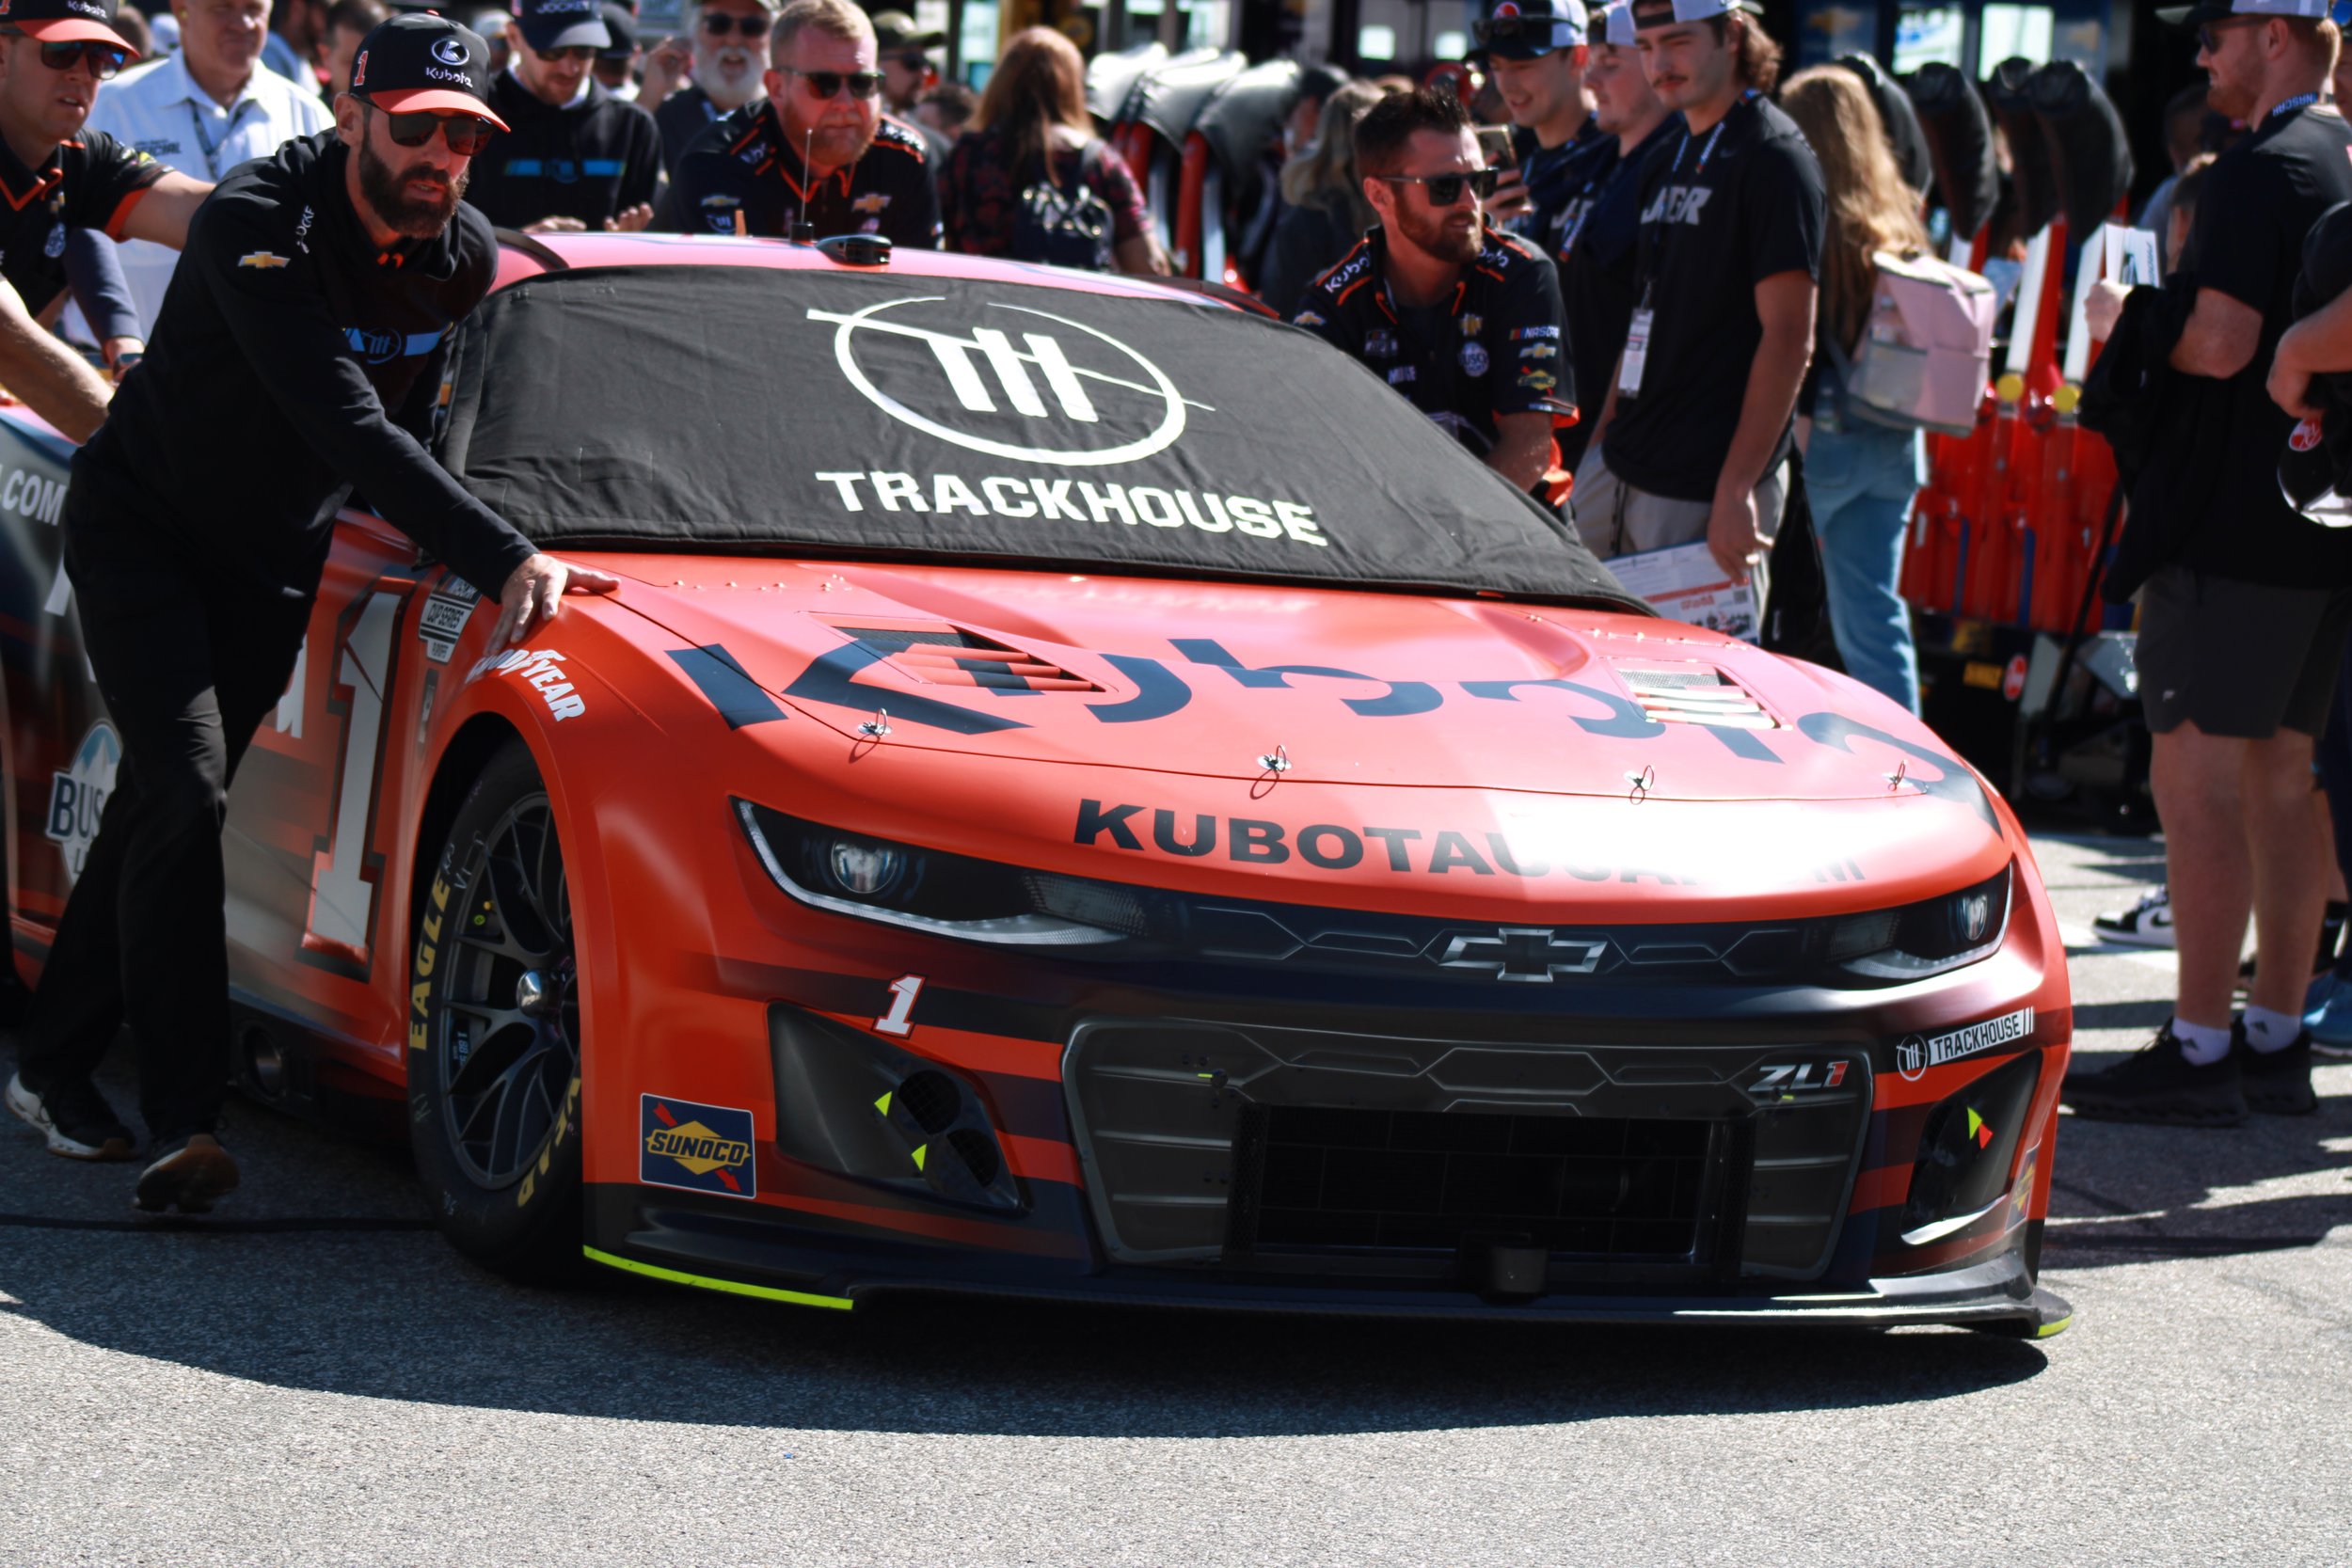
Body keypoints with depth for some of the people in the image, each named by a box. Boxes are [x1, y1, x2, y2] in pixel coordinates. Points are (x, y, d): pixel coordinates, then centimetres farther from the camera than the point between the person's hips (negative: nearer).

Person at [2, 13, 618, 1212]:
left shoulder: (468, 257, -7)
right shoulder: (260, 224, -29)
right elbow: (349, 427, -40)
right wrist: (504, 560, -47)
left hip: (275, 559, 6)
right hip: (145, 520, -6)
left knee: (167, 804, 10)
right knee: (183, 795, -19)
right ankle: (184, 1119, -24)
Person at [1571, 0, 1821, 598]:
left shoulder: (1773, 158, -11)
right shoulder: (1673, 157, 16)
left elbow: (1789, 340, -17)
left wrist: (1737, 489, -21)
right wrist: (1602, 439, 17)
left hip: (1704, 490, -9)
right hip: (1620, 470, 9)